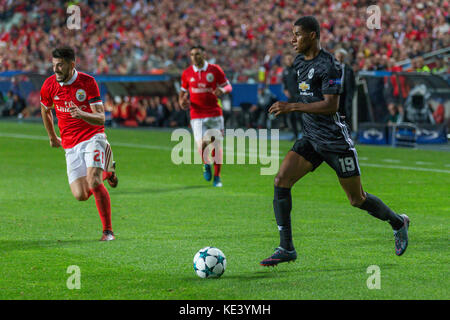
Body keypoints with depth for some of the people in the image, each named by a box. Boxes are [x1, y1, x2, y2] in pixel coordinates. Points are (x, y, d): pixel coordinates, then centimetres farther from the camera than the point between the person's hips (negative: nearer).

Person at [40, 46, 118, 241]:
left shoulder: (87, 82, -12)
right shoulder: (49, 85, -2)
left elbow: (101, 118, -16)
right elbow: (45, 110, 20)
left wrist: (82, 114, -35)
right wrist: (52, 137, 28)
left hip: (93, 137, -4)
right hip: (70, 145, 4)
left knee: (94, 182, -25)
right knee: (80, 195, -6)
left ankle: (108, 230, -10)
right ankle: (105, 171, 27)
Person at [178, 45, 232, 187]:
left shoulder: (215, 70, 0)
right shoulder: (187, 73, 5)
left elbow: (228, 86, 5)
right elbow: (183, 91, 18)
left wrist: (222, 90, -18)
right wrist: (182, 102, -3)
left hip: (215, 114, 0)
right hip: (197, 115, 0)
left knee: (217, 146, 2)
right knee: (201, 145, -14)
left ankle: (217, 177, 18)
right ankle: (206, 165, 19)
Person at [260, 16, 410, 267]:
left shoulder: (329, 65, -16)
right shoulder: (299, 63, 11)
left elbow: (331, 105, -24)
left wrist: (292, 107, -26)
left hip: (335, 140, -7)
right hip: (310, 139, 7)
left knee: (357, 199, 4)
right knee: (281, 182, -12)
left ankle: (399, 223, 32)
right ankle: (286, 249, -8)